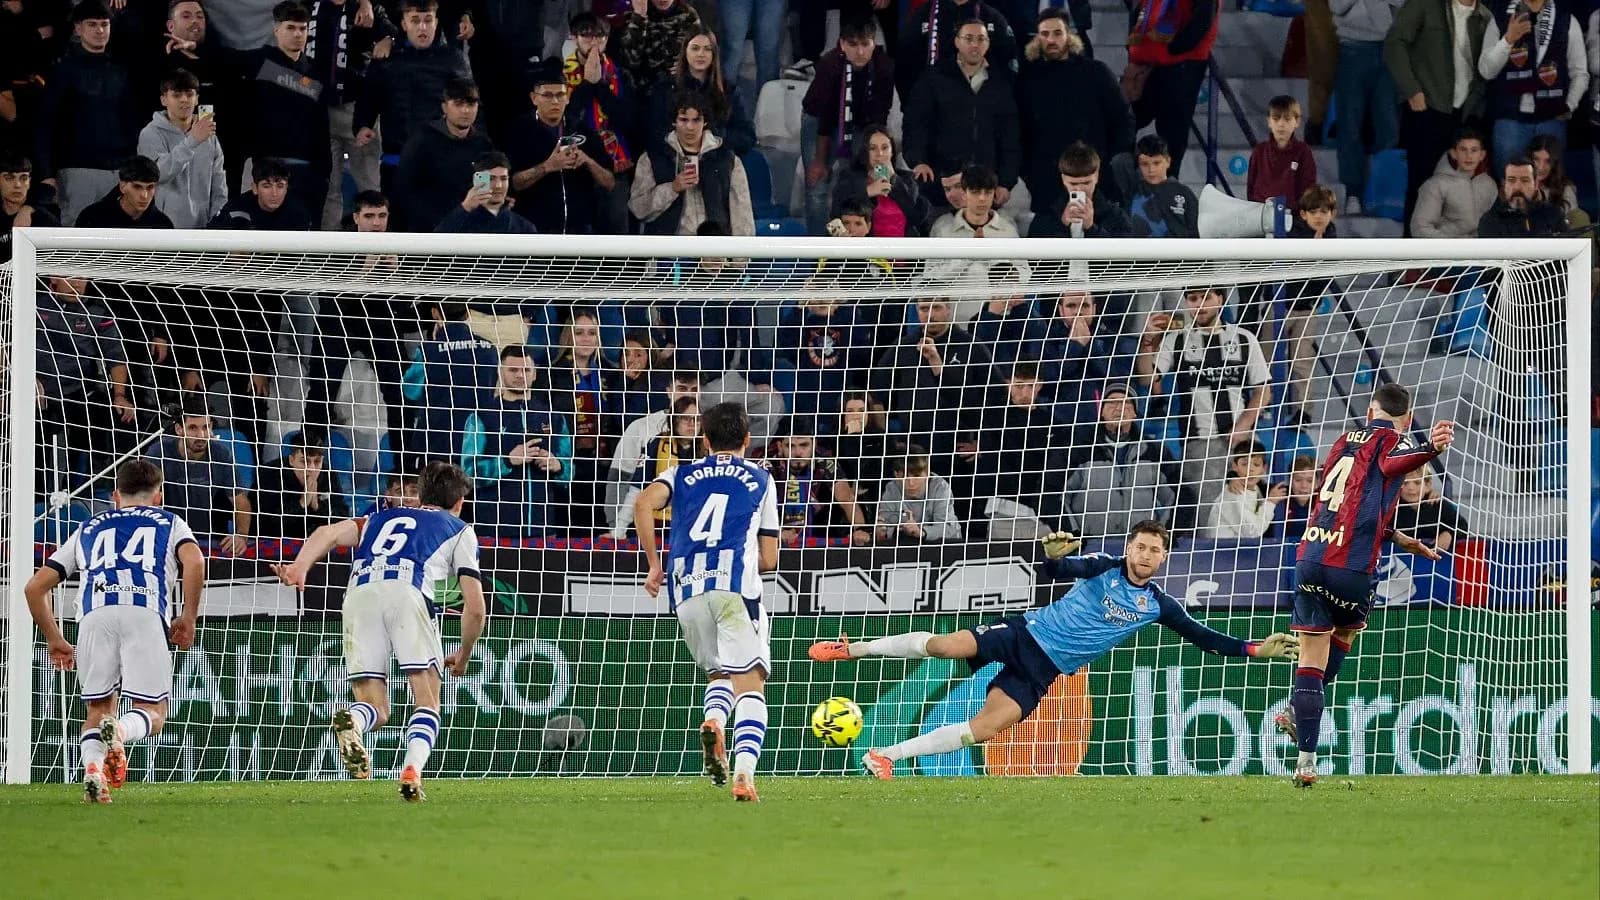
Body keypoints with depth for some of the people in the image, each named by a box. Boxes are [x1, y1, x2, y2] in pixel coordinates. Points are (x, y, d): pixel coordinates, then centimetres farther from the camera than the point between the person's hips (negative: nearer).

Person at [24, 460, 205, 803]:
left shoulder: (88, 529, 33)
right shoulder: (170, 523, 27)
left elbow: (35, 586, 28)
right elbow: (194, 562, 4)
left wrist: (54, 640, 38)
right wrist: (188, 617, 13)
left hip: (94, 614, 2)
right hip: (146, 612, -2)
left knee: (98, 710, 14)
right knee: (152, 713, 5)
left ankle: (92, 764, -16)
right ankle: (120, 732, -30)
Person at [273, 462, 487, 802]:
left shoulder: (381, 518, 36)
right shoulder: (460, 531, 27)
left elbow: (329, 533, 15)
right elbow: (474, 608, 19)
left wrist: (300, 567, -2)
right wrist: (463, 656, 35)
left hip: (359, 595, 3)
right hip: (409, 592, -3)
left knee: (375, 709, 6)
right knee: (427, 702, 3)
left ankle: (351, 722, -30)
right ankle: (412, 770, -25)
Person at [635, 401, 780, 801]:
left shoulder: (683, 473, 21)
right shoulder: (760, 479, 21)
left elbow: (644, 503, -1)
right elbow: (769, 558, 19)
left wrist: (653, 563, 7)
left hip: (686, 588, 2)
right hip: (737, 586, -2)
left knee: (720, 673, 22)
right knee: (749, 683, -6)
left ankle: (713, 720, -11)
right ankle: (744, 772, -28)